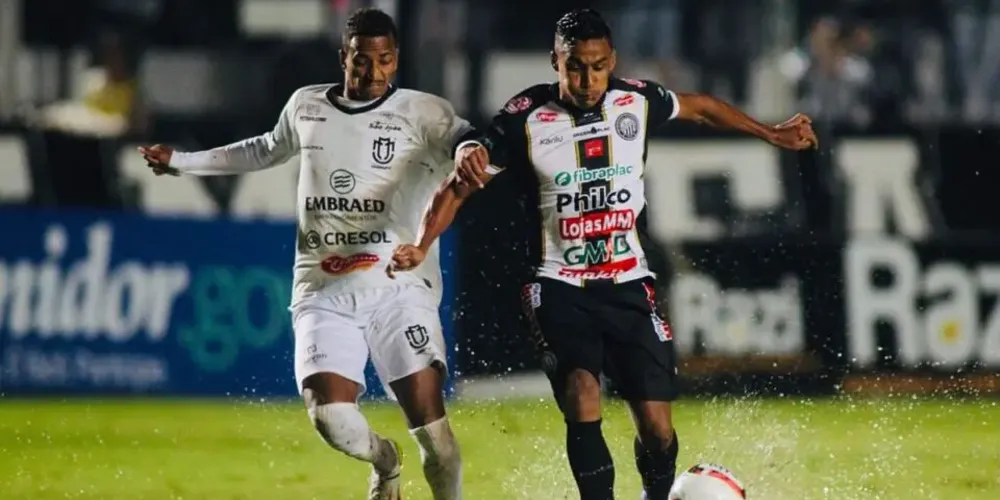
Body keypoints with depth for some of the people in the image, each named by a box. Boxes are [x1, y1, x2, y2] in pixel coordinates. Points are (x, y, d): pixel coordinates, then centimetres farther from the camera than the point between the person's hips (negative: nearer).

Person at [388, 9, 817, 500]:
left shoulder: (637, 100, -3)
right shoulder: (526, 118, -11)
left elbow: (699, 107, 18)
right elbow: (458, 186, -8)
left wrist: (771, 134, 24)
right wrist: (420, 247, -21)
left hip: (629, 285, 2)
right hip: (561, 287, -2)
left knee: (656, 426, -3)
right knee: (581, 396, -25)